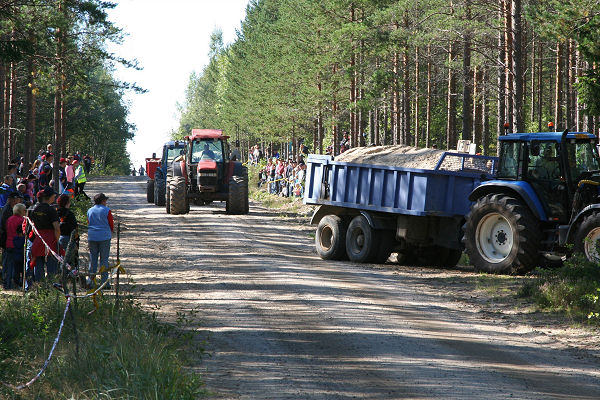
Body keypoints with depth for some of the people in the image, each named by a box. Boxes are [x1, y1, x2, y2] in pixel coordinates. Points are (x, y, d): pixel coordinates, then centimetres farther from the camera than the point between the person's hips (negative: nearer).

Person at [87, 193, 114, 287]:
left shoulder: (90, 211, 8)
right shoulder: (107, 211, -5)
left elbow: (88, 224, 16)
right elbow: (111, 225, 0)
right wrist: (111, 232, 21)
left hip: (92, 237, 4)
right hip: (104, 237, -4)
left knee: (92, 259, 8)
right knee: (104, 259, 1)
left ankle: (90, 281, 5)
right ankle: (104, 281, 0)